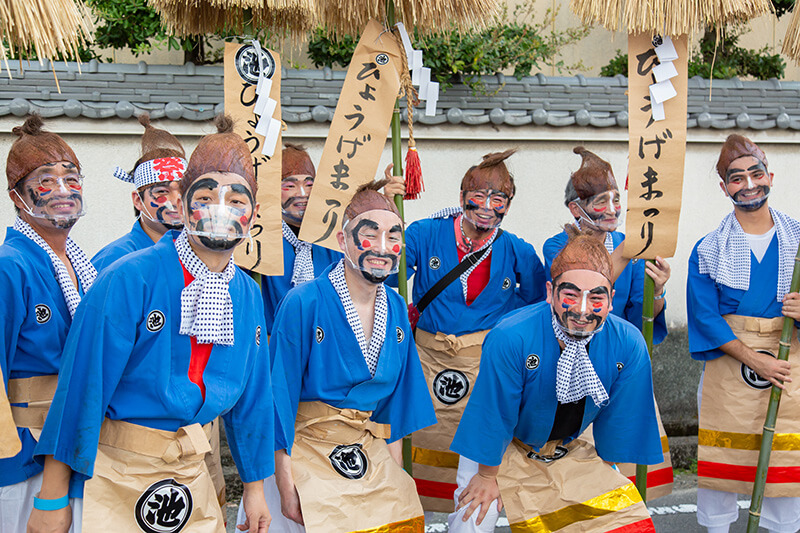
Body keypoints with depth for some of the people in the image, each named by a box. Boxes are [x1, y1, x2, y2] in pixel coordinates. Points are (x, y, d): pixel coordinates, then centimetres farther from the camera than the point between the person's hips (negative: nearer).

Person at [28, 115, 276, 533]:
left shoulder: (249, 297, 0)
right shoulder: (129, 279, -17)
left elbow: (251, 394, 9)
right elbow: (82, 387, -15)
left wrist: (255, 486, 13)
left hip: (192, 476, 5)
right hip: (116, 474, -5)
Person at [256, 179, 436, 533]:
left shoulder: (396, 309, 2)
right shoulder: (303, 303, -15)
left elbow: (395, 398, 10)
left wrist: (396, 473, 8)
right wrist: (286, 489, -13)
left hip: (370, 451, 5)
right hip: (309, 449, -5)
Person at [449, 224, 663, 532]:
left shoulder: (629, 346, -21)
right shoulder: (509, 338, -32)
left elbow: (615, 419, -5)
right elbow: (493, 414, -19)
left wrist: (605, 474, 4)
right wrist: (487, 475, -9)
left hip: (569, 449, 3)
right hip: (505, 447, -3)